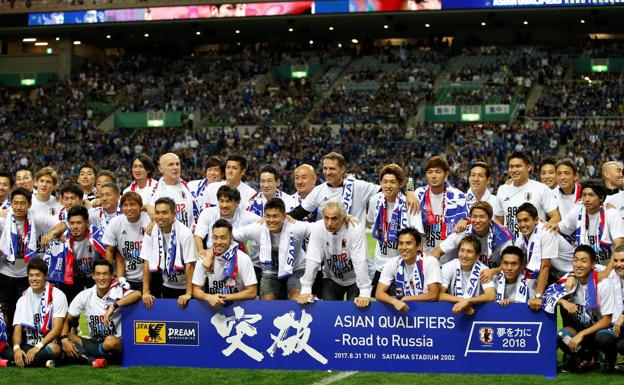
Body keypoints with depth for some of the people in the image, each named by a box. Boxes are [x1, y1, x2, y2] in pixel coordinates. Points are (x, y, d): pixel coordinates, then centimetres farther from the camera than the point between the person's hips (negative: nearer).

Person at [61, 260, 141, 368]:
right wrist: (64, 339, -16)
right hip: (94, 343, 4)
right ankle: (93, 360, -31)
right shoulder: (85, 296, 0)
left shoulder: (117, 293, -12)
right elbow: (67, 320, 3)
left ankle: (82, 356, -12)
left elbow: (137, 294, -33)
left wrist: (113, 306, -37)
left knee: (110, 341, -37)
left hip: (117, 344, -4)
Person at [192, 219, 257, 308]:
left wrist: (226, 297, -16)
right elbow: (196, 290, 0)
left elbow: (252, 292, -9)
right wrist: (209, 297, -21)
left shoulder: (243, 259, -9)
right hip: (212, 306, 2)